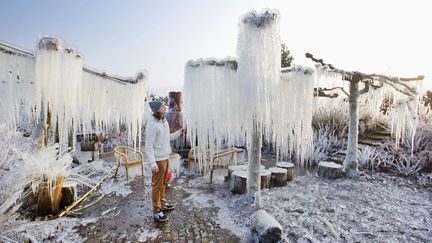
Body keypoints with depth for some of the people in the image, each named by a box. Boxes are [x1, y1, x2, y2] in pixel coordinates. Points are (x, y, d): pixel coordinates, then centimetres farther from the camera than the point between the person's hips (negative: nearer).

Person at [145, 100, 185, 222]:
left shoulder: (164, 122, 7)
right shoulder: (152, 125, -20)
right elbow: (148, 146, -22)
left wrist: (179, 132, 10)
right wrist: (153, 164, -26)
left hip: (165, 157, 9)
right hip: (158, 160, -8)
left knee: (163, 183, 21)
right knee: (157, 185, 3)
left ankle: (162, 204, 37)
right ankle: (156, 211, 17)